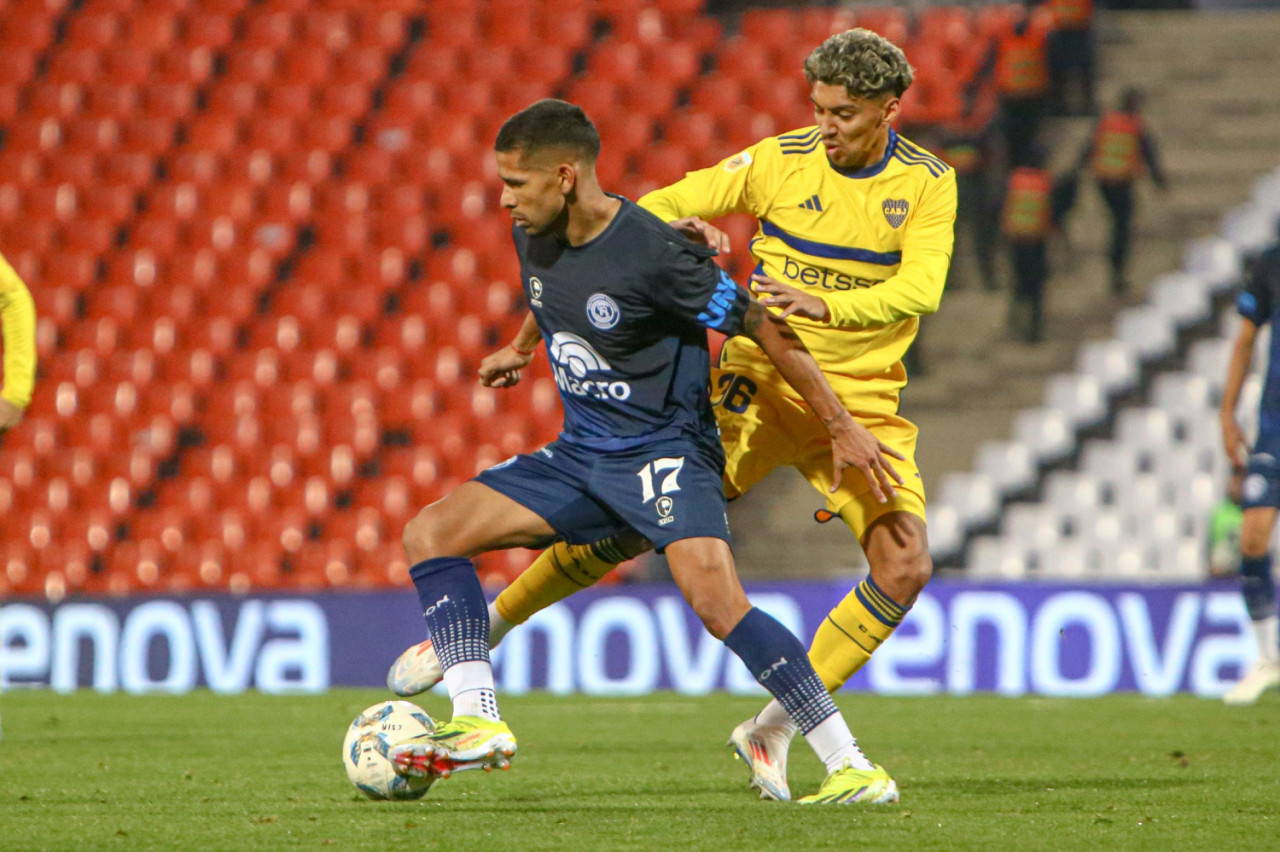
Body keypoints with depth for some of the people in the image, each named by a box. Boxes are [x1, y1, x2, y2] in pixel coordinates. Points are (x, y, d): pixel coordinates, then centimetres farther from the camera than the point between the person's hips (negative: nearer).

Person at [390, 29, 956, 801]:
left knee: (906, 566, -17)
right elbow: (647, 213, -2)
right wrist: (681, 225, -27)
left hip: (864, 405, 1)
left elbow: (918, 289, -20)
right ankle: (481, 628, 7)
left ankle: (776, 729, -6)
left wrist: (823, 305, -35)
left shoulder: (929, 185, -4)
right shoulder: (781, 161, -4)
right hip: (760, 383, -1)